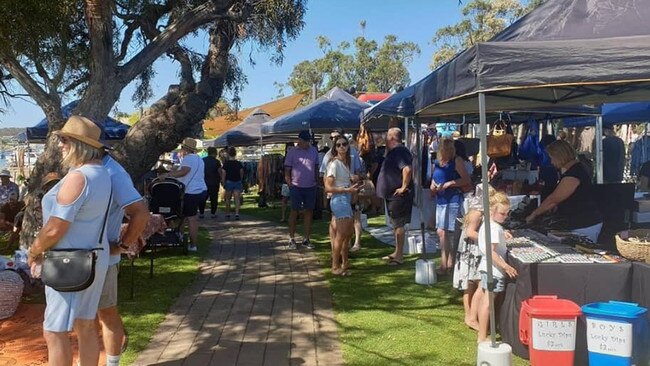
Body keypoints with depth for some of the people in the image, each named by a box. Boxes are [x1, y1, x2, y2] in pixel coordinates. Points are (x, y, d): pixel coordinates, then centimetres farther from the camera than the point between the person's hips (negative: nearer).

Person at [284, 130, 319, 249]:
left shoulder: (313, 151, 7)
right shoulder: (292, 152, -4)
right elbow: (287, 171, -3)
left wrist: (316, 180, 8)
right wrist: (290, 185, -9)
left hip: (310, 187, 4)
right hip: (296, 186, -4)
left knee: (309, 212, 6)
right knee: (294, 212, 1)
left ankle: (306, 239, 14)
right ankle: (291, 239, 9)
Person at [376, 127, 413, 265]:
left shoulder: (399, 152, -19)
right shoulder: (394, 152, 15)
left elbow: (407, 169, -34)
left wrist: (404, 187, -26)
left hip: (398, 196, -11)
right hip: (393, 195, 11)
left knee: (398, 225, -5)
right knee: (396, 224, 17)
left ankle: (399, 256, 1)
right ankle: (397, 252, 28)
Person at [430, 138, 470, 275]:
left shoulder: (457, 161, -4)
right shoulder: (436, 163, 14)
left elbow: (466, 180, -12)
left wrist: (448, 184, -17)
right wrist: (433, 187, 3)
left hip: (453, 200, -7)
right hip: (440, 200, 7)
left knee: (443, 233, -9)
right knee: (441, 232, 9)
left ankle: (445, 265, -2)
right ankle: (449, 263, 20)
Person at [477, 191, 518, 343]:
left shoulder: (486, 224, 10)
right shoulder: (495, 229, -20)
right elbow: (490, 252, -27)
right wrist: (506, 266, -28)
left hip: (486, 267, 10)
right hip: (494, 269, -10)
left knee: (484, 300, 17)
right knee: (487, 303, -7)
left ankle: (482, 331, 29)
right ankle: (482, 337, -4)